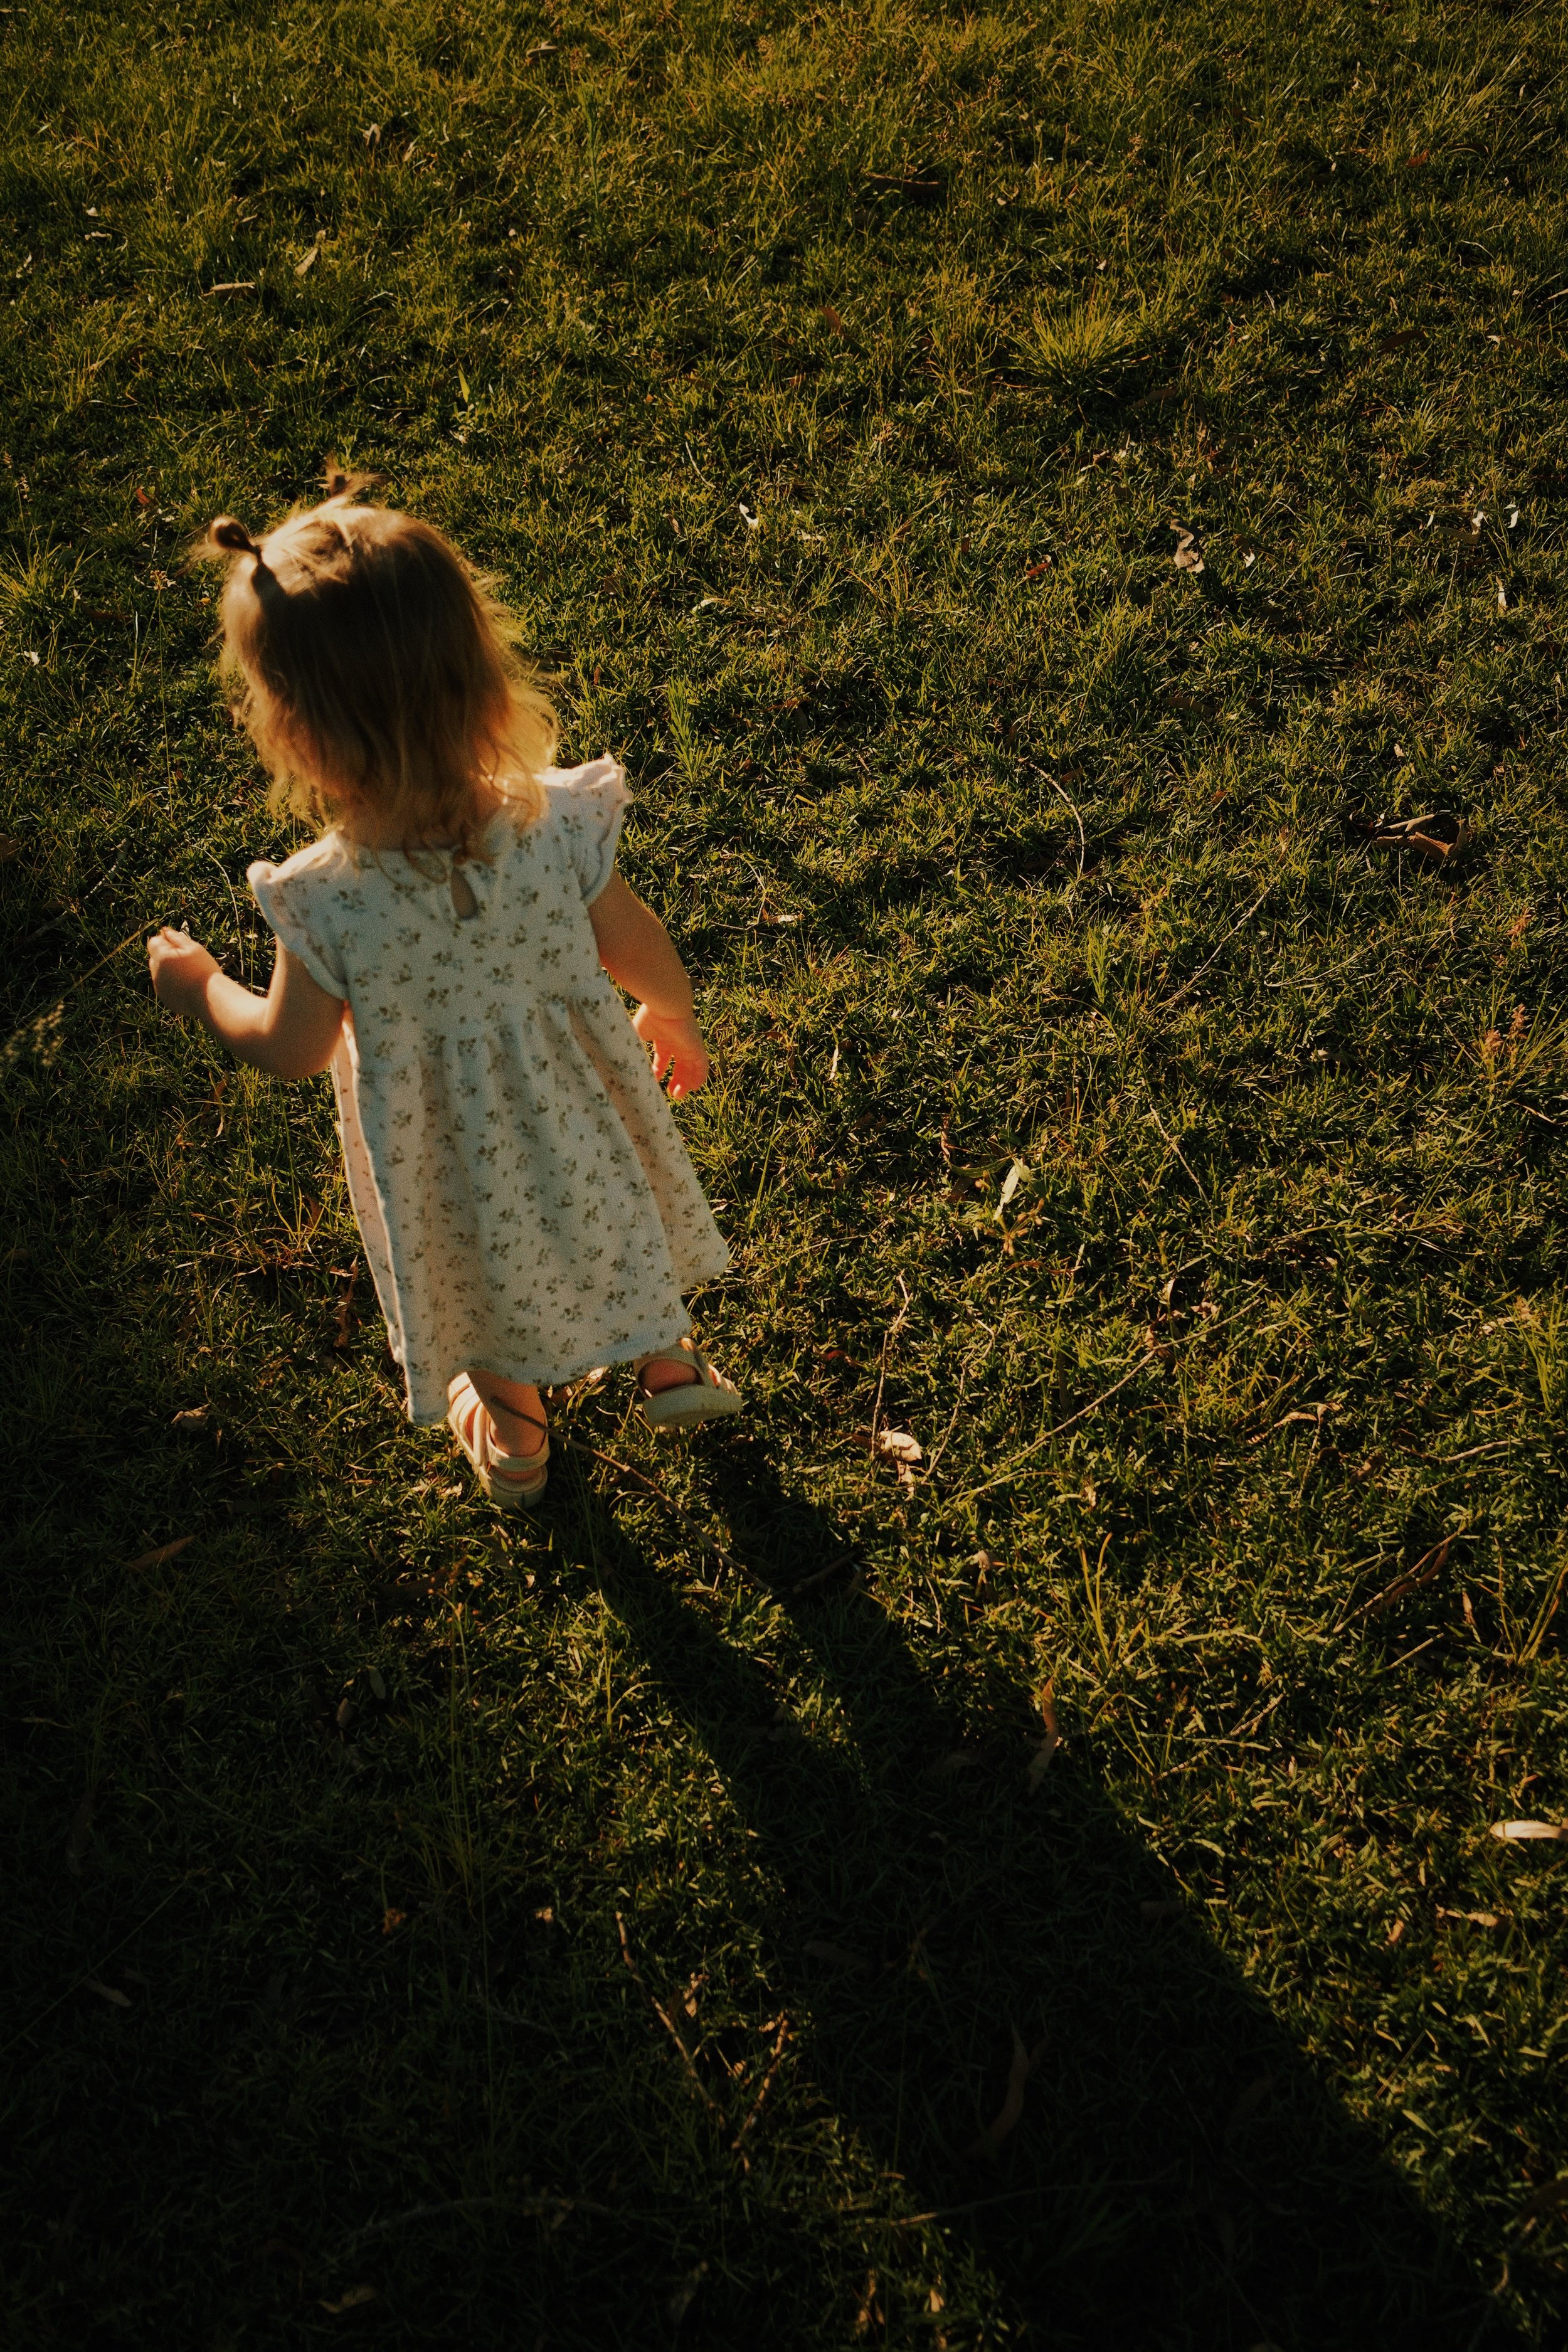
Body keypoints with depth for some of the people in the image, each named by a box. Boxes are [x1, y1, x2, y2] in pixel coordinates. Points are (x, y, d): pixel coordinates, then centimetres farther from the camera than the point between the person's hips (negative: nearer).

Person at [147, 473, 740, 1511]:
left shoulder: (325, 903, -36)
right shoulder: (557, 823, -31)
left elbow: (290, 1052, -17)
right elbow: (638, 948, -12)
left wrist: (201, 988, 4)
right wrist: (674, 1017, 11)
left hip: (446, 1151, -1)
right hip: (575, 1113, 1)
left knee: (491, 1274, 29)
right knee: (616, 1213, 34)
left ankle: (518, 1440, 58)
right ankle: (670, 1360, 61)